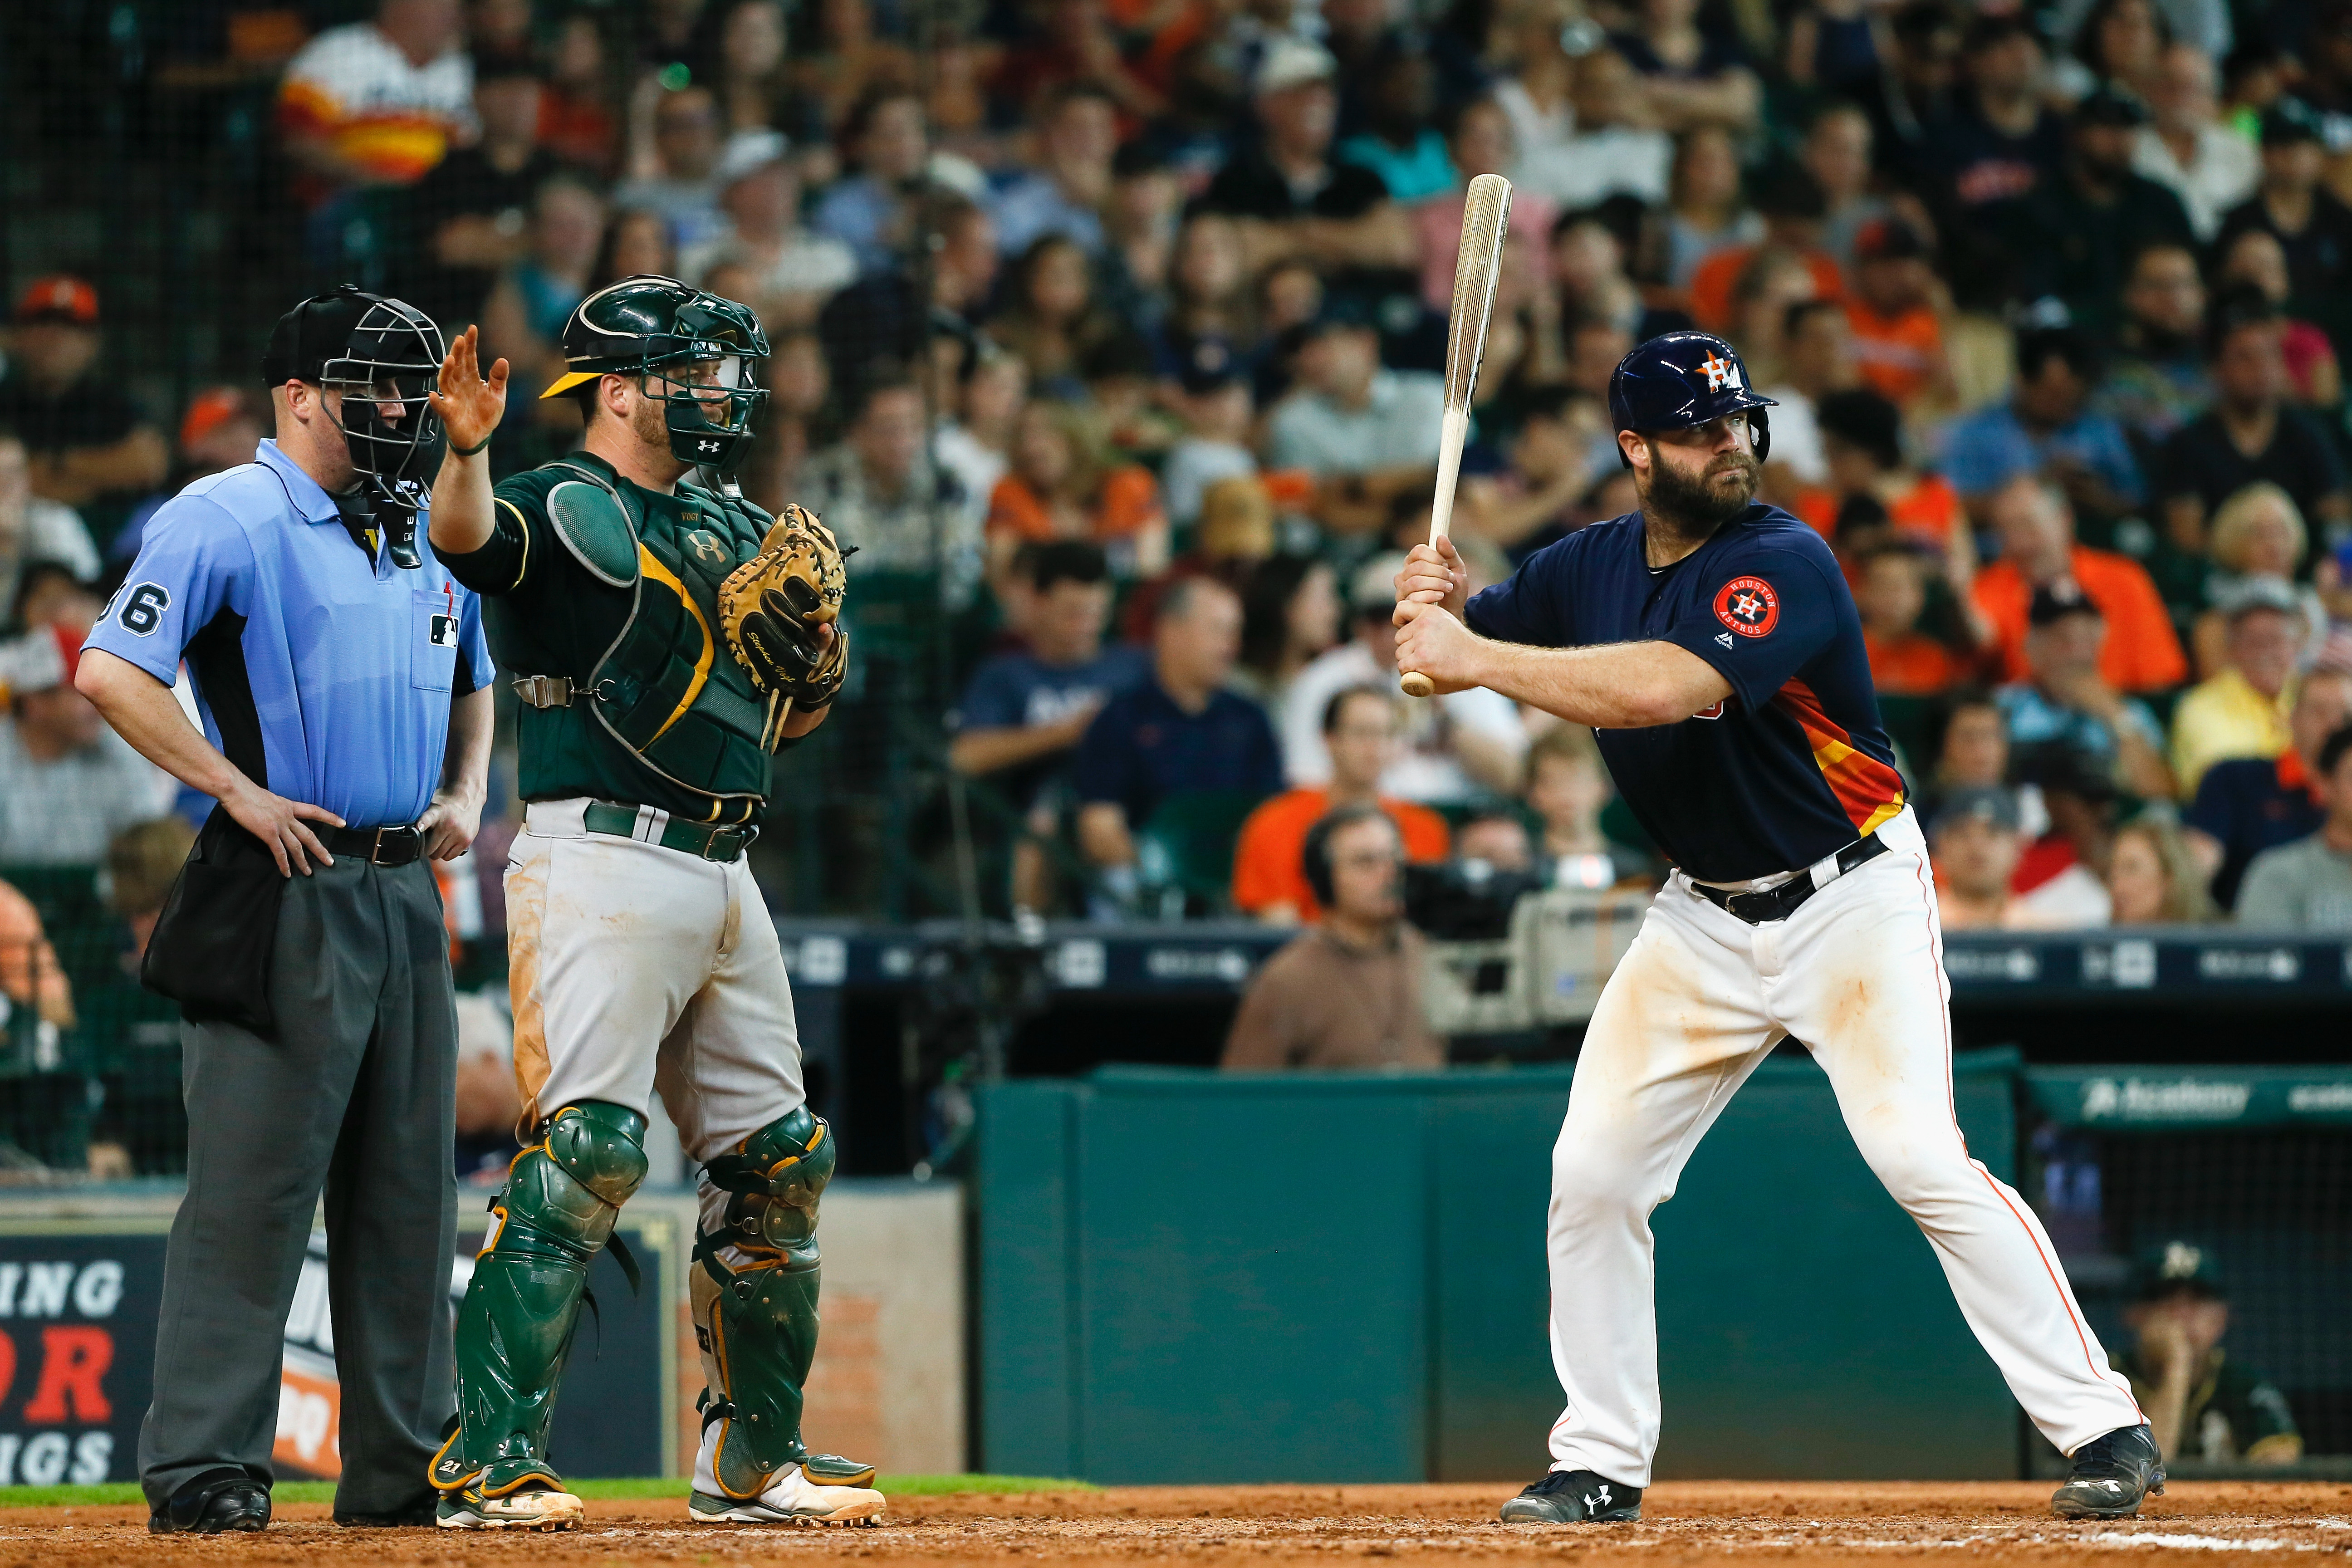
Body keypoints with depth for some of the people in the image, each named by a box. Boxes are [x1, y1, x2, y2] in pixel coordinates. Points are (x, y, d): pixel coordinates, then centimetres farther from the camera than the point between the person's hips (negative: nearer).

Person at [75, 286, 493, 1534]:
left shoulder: (428, 541, 17)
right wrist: (239, 790, -18)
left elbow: (471, 689, 33)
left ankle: (401, 1468, 15)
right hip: (282, 896, -8)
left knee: (407, 1189, 9)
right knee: (253, 1186, -10)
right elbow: (110, 671, -16)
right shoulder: (229, 520, -7)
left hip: (405, 894, 8)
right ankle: (202, 1469, -8)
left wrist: (466, 796, 14)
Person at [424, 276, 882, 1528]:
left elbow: (773, 720, 24)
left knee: (775, 1161, 12)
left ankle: (752, 1460, 23)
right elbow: (467, 538, -29)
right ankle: (488, 1463, -18)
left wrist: (820, 679, 2)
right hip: (602, 855, -8)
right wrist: (467, 449, -49)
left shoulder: (737, 530, 19)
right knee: (587, 1146, -18)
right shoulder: (565, 508, -5)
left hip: (723, 877, 9)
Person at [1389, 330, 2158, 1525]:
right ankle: (1601, 1462, 15)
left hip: (1850, 899, -6)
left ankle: (2103, 1427, -15)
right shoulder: (1590, 567, 1)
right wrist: (1444, 604, -16)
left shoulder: (1783, 565, -21)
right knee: (1593, 1173, 1)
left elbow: (1663, 686, -36)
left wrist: (1474, 657, -33)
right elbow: (1437, 657, 8)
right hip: (1702, 921, 6)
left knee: (1917, 1153, -20)